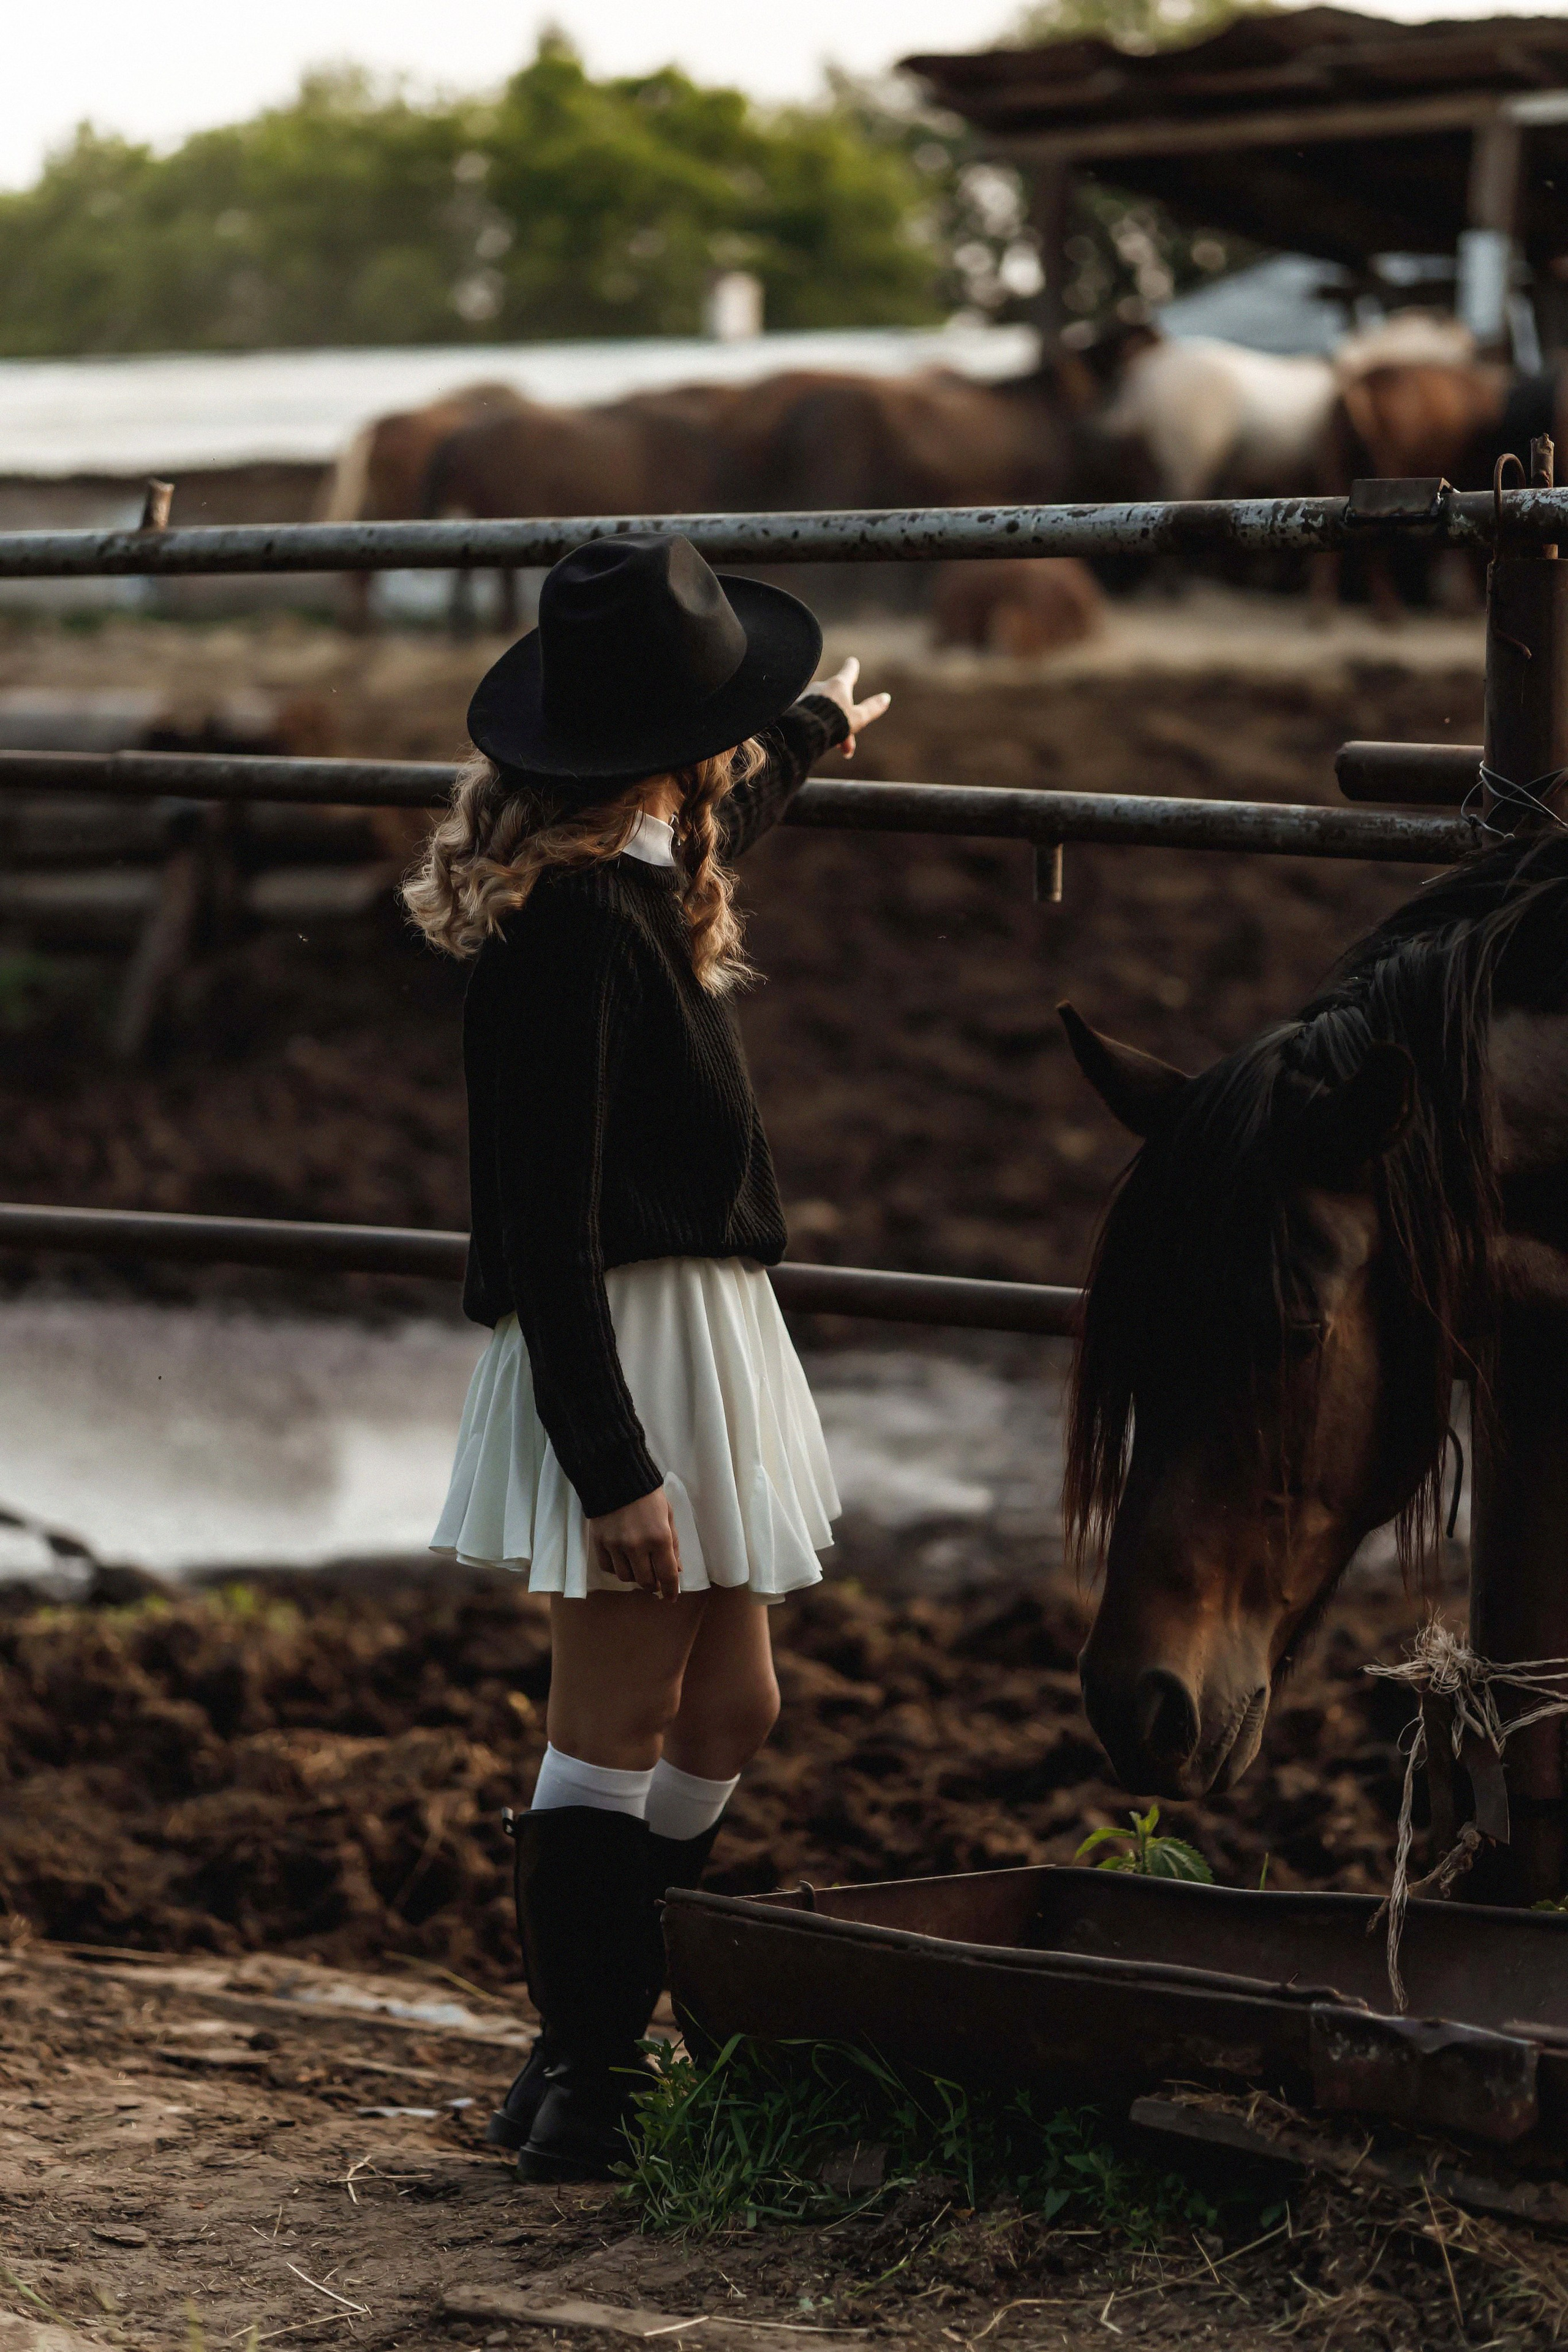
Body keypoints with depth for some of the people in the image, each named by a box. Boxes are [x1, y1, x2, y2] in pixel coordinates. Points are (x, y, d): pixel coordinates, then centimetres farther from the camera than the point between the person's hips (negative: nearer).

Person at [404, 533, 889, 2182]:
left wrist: (810, 735, 58)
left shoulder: (645, 871, 9)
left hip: (701, 1329, 11)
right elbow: (547, 1228, -23)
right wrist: (612, 1463, -25)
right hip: (624, 1349, -11)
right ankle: (579, 2091, 3)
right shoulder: (572, 923, -21)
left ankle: (595, 2038, 21)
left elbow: (727, 810, 38)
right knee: (621, 1724, -4)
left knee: (727, 1716, 14)